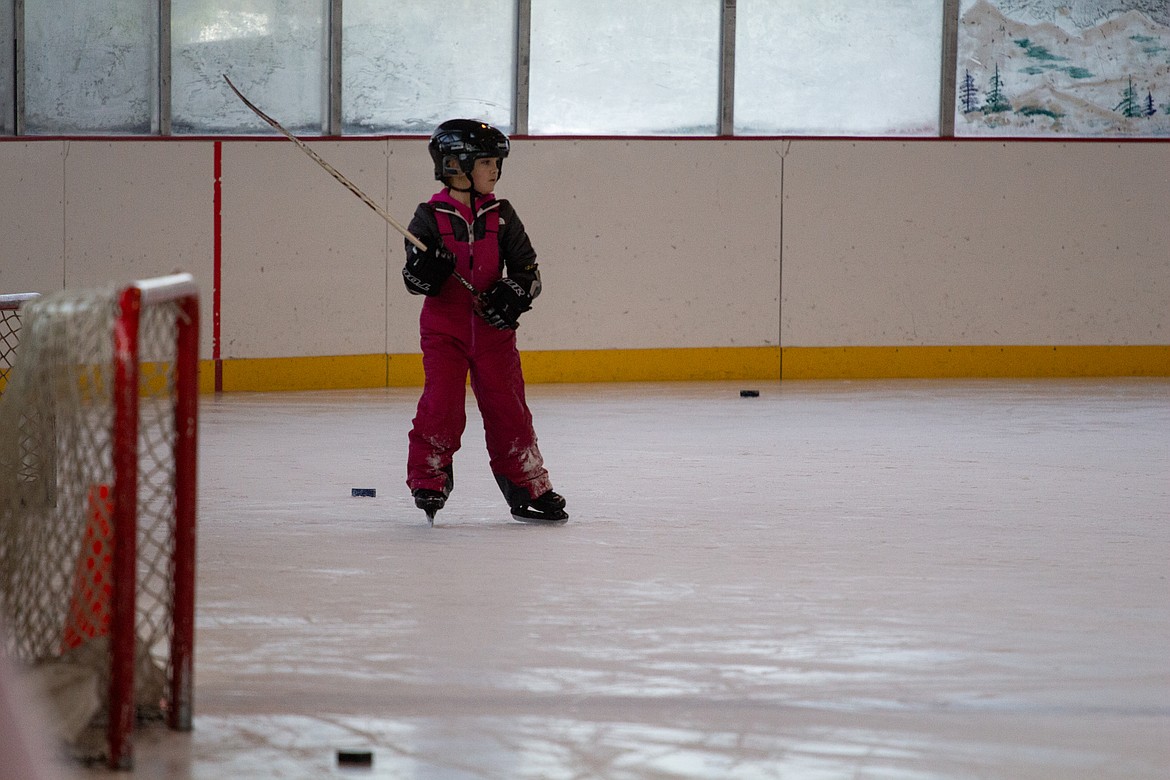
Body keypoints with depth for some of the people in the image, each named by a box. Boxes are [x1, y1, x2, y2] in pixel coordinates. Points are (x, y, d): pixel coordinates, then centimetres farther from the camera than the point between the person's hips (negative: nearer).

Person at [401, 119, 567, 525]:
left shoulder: (502, 216, 3)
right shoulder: (430, 218, -4)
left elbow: (527, 269, 5)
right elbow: (414, 277, -2)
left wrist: (513, 293, -14)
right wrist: (424, 271, -25)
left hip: (492, 329, 2)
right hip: (444, 327, -2)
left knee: (508, 407, 4)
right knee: (442, 404, -10)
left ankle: (529, 489, 13)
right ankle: (428, 481, 7)